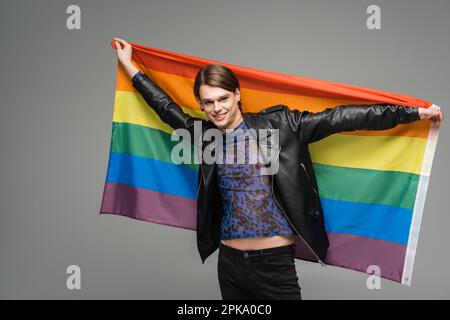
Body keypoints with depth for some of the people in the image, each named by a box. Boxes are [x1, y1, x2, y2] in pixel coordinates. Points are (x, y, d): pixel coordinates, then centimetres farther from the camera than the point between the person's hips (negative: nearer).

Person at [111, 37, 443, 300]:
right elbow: (169, 109, 17)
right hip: (230, 262, 4)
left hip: (275, 262, -3)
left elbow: (335, 118, -8)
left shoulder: (277, 124, -5)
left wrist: (413, 112, -7)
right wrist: (129, 65, 25)